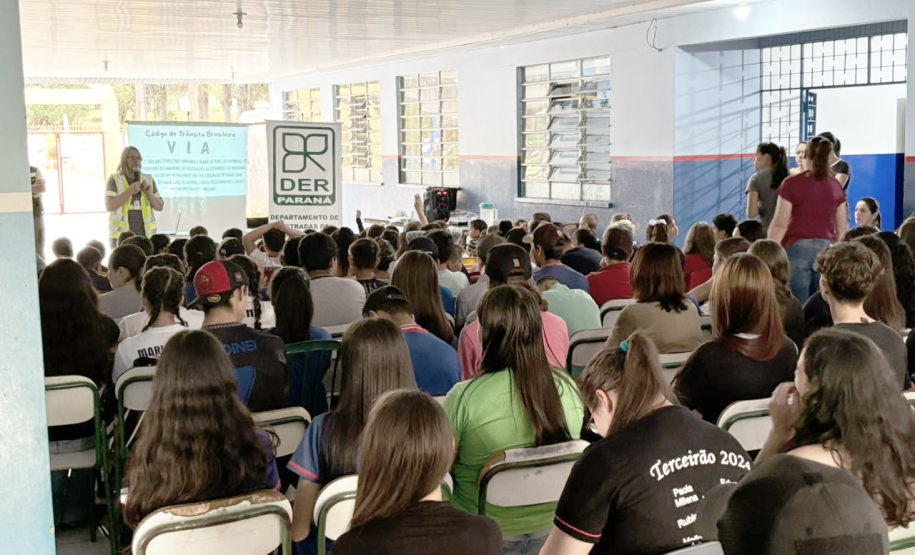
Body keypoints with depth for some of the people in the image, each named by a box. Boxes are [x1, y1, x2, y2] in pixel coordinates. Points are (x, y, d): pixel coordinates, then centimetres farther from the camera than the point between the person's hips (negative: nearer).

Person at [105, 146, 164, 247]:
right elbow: (109, 206, -8)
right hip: (121, 235, -2)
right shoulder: (115, 179, 3)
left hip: (146, 234, 3)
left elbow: (160, 207, 11)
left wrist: (148, 192, -4)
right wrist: (130, 191, -13)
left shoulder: (148, 180, 13)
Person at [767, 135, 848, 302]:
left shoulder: (792, 184, -4)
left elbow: (780, 224, -6)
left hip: (797, 247, -4)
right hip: (826, 248, 4)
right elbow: (842, 228, 13)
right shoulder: (836, 186, 9)